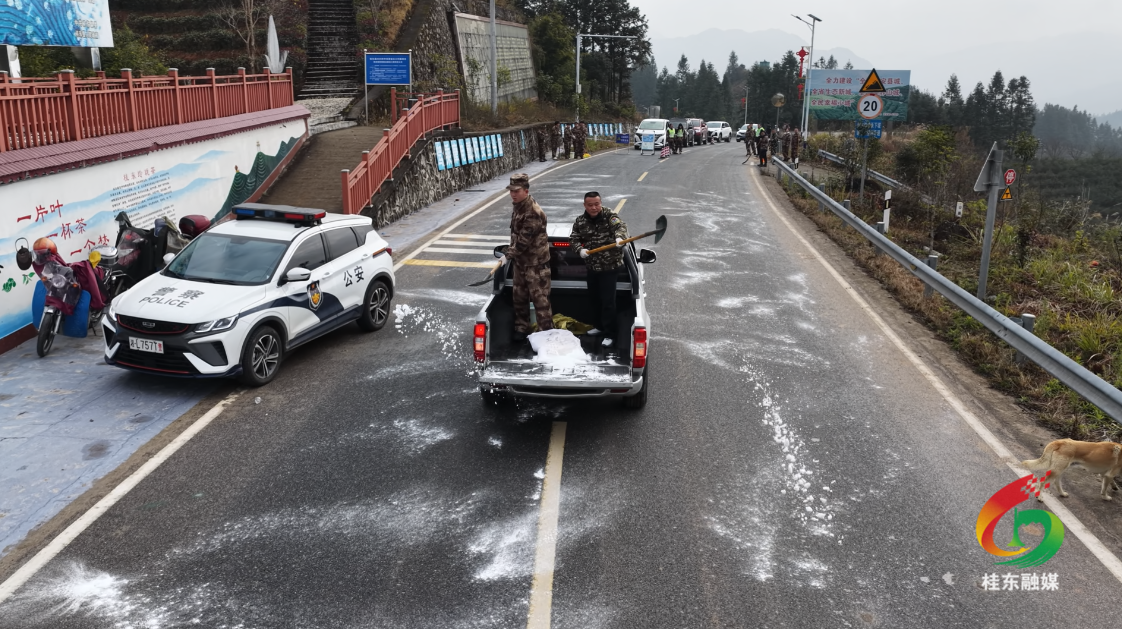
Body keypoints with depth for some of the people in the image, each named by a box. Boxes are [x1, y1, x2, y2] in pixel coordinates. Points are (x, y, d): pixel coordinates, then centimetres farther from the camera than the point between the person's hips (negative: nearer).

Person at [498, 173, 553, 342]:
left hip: (536, 263, -9)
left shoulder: (533, 213, -25)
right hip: (520, 261, 9)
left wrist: (508, 255, -21)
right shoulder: (518, 207, 6)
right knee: (519, 297, 17)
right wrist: (511, 253, 16)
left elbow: (524, 240, -26)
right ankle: (521, 328, 30)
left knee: (540, 299, -3)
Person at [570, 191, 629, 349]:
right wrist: (580, 249, -20)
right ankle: (601, 325, 40)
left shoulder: (609, 216, -12)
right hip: (592, 266, 6)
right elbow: (573, 239, 1)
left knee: (608, 300, -5)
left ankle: (610, 334, 5)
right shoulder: (580, 221, 0)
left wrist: (619, 237, -51)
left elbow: (620, 226, -28)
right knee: (594, 297, 19)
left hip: (610, 266, -6)